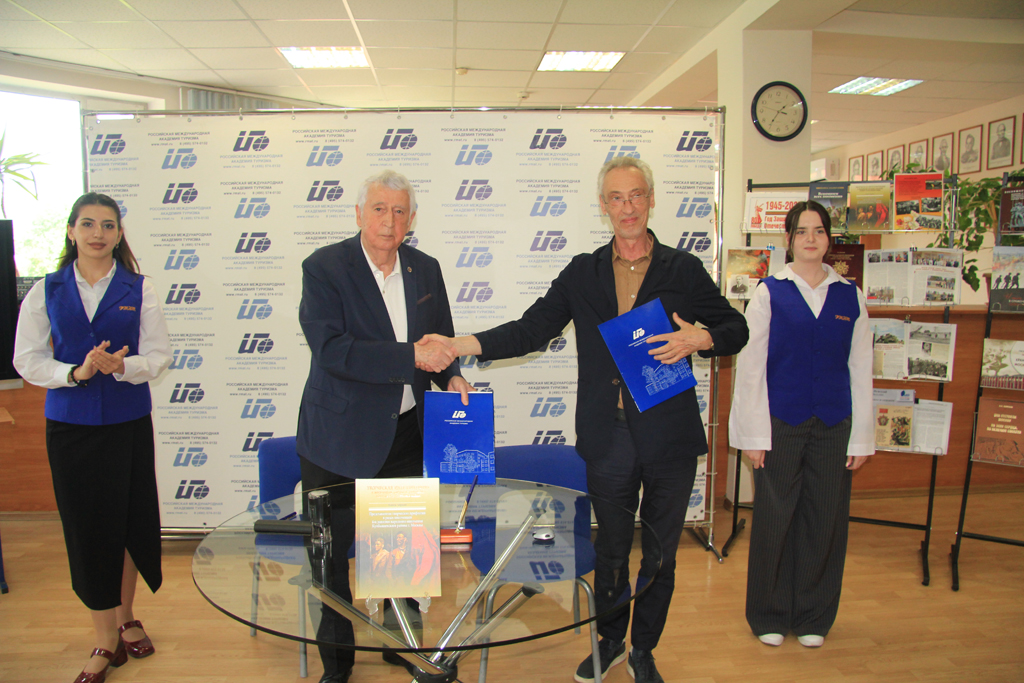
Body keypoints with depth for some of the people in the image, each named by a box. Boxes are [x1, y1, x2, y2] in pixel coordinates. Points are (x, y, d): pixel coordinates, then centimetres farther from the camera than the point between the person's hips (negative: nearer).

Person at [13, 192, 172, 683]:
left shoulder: (139, 290, 1)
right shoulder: (46, 291, 4)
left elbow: (158, 356, -3)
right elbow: (27, 360, 0)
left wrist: (121, 365, -23)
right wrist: (76, 372, -17)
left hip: (128, 422, 0)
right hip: (70, 425, 1)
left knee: (128, 521, 7)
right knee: (86, 527, 4)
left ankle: (125, 618, 31)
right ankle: (105, 640, 19)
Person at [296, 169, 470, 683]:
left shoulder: (425, 269, 6)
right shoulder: (324, 268, -10)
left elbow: (441, 340, 16)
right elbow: (331, 349, -22)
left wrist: (452, 376, -4)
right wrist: (411, 357, -27)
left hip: (408, 433, 4)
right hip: (340, 437, -4)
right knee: (331, 554, 9)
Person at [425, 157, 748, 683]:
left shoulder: (684, 270, 2)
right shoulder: (582, 273, 6)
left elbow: (735, 329, 7)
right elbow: (531, 330, 2)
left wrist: (699, 338, -16)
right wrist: (459, 346, -9)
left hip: (669, 438, -1)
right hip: (607, 438, 1)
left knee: (660, 554, 13)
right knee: (610, 550, 16)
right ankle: (610, 640, 40)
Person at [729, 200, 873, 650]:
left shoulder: (850, 296, 7)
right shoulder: (770, 292, -1)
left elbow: (860, 370, 8)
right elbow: (750, 365, -2)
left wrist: (861, 437, 4)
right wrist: (754, 435, -6)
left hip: (833, 426, 3)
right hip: (780, 423, -2)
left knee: (825, 521, 9)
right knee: (774, 519, 5)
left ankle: (813, 618, 28)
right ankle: (769, 616, 24)